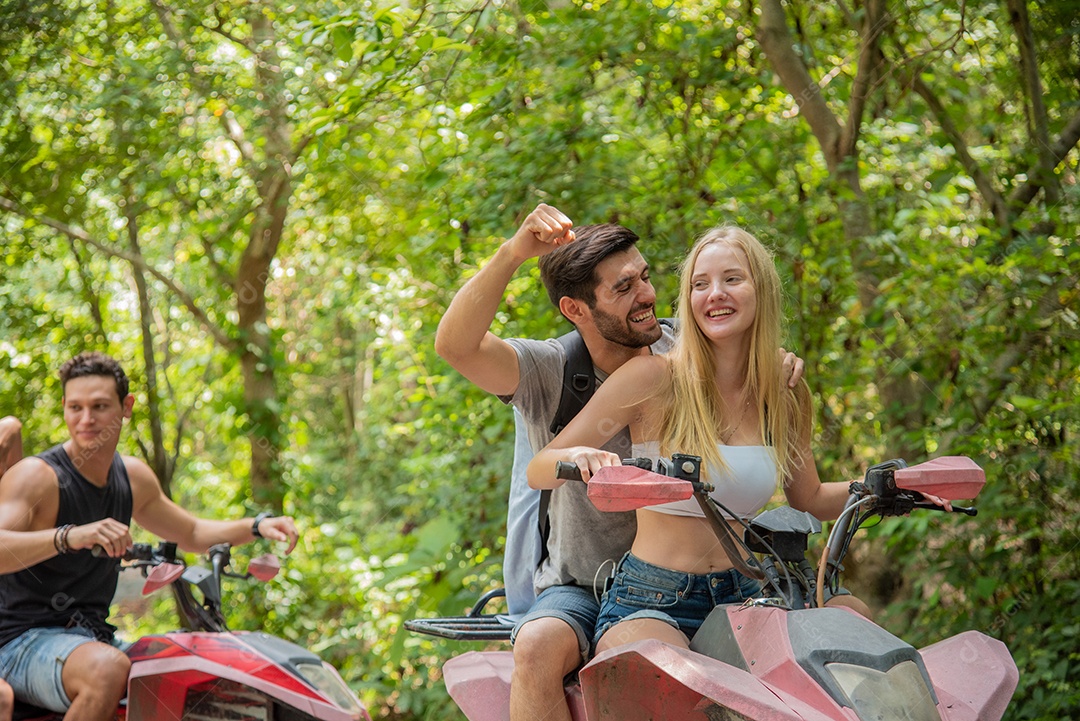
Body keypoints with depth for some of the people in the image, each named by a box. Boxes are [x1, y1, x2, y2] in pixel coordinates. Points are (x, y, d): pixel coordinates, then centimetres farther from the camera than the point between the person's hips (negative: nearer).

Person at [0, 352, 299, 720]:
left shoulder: (133, 477, 10)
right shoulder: (36, 476, -14)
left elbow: (191, 533, 26)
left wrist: (258, 525, 10)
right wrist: (70, 536, -47)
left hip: (93, 638, 8)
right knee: (109, 669, -38)